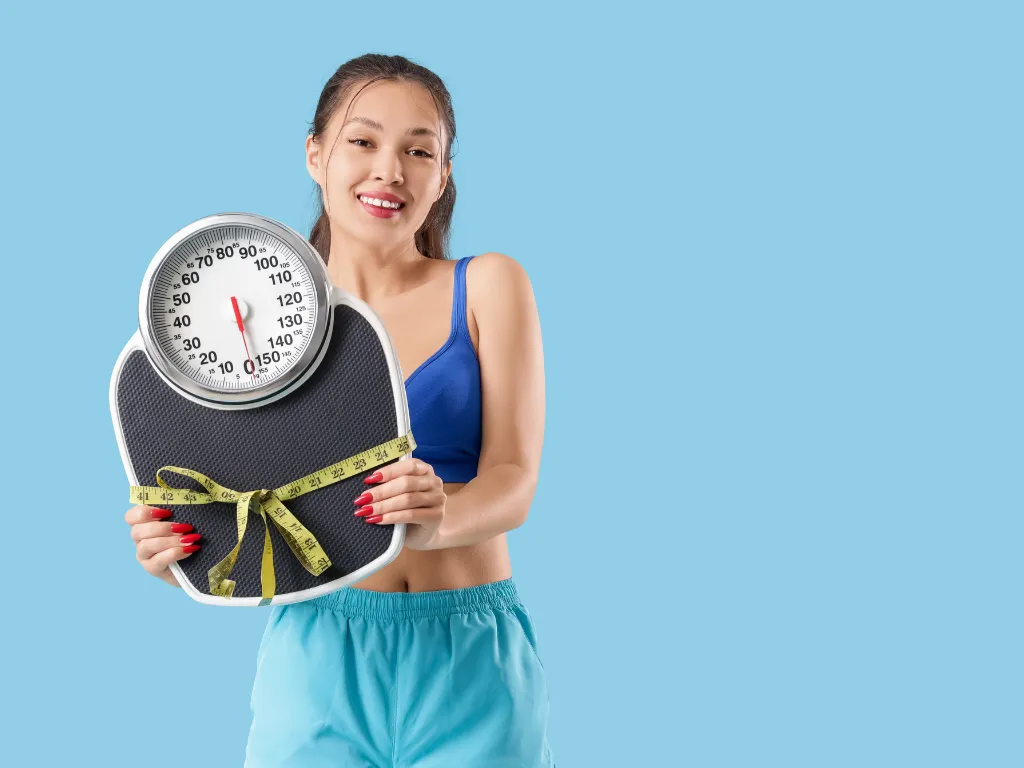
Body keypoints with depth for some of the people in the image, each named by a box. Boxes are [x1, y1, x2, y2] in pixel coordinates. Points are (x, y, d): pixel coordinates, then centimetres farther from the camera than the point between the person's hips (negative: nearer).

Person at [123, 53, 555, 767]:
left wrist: (438, 518, -30)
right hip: (315, 662, 1)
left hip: (472, 665, -1)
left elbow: (513, 480, -8)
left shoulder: (488, 286, 1)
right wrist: (179, 550, -14)